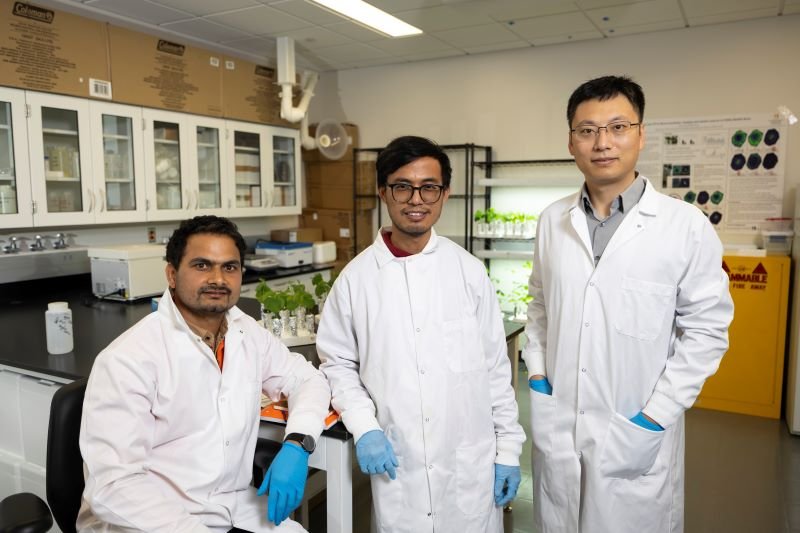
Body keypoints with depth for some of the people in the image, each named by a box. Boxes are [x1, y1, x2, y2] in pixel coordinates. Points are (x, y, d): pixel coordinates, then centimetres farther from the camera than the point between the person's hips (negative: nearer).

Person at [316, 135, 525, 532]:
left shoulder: (469, 271, -3)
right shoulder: (356, 277, -4)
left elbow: (496, 366, 2)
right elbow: (337, 363, 3)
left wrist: (508, 448, 3)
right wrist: (363, 428, -10)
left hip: (471, 464, 1)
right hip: (396, 463, 0)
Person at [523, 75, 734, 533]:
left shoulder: (687, 226, -10)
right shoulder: (553, 221, 2)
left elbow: (707, 329, -7)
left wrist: (656, 417, -11)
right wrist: (537, 375, 3)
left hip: (637, 435, -3)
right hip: (556, 427, 4)